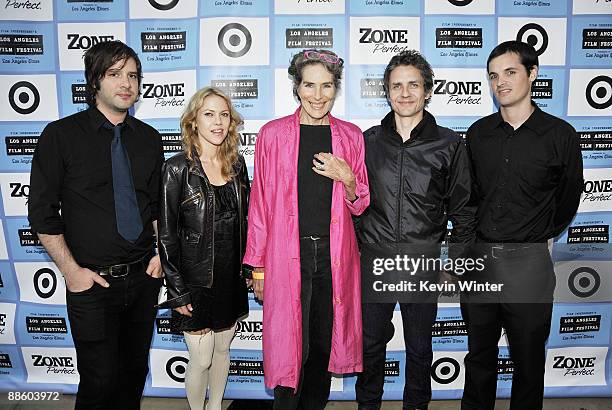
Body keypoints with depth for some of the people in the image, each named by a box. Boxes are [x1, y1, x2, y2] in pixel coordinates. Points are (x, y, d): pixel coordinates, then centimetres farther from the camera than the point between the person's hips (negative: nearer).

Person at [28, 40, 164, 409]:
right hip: (92, 282, -3)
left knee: (135, 372, 16)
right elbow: (42, 212, -5)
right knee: (100, 380, 2)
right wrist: (71, 270, -9)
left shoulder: (149, 139, 6)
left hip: (143, 277, 4)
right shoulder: (62, 135, -5)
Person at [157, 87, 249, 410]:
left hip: (231, 276, 5)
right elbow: (166, 235, -12)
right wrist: (177, 292, -12)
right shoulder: (177, 168, -13)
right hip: (196, 280, -4)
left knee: (222, 350, 20)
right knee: (201, 359, 8)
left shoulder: (236, 164, 2)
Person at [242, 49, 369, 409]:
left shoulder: (351, 136, 6)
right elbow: (260, 205, 2)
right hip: (287, 256, -2)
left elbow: (360, 206, 10)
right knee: (288, 347, 2)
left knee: (324, 344, 13)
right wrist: (257, 267, 2)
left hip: (335, 255, 3)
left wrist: (347, 179, -11)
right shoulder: (273, 134, 0)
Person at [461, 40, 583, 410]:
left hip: (528, 261, -3)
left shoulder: (560, 135, -5)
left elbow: (568, 200, 7)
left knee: (528, 359, 12)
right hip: (478, 256, 3)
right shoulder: (479, 132, 5)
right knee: (479, 355, 17)